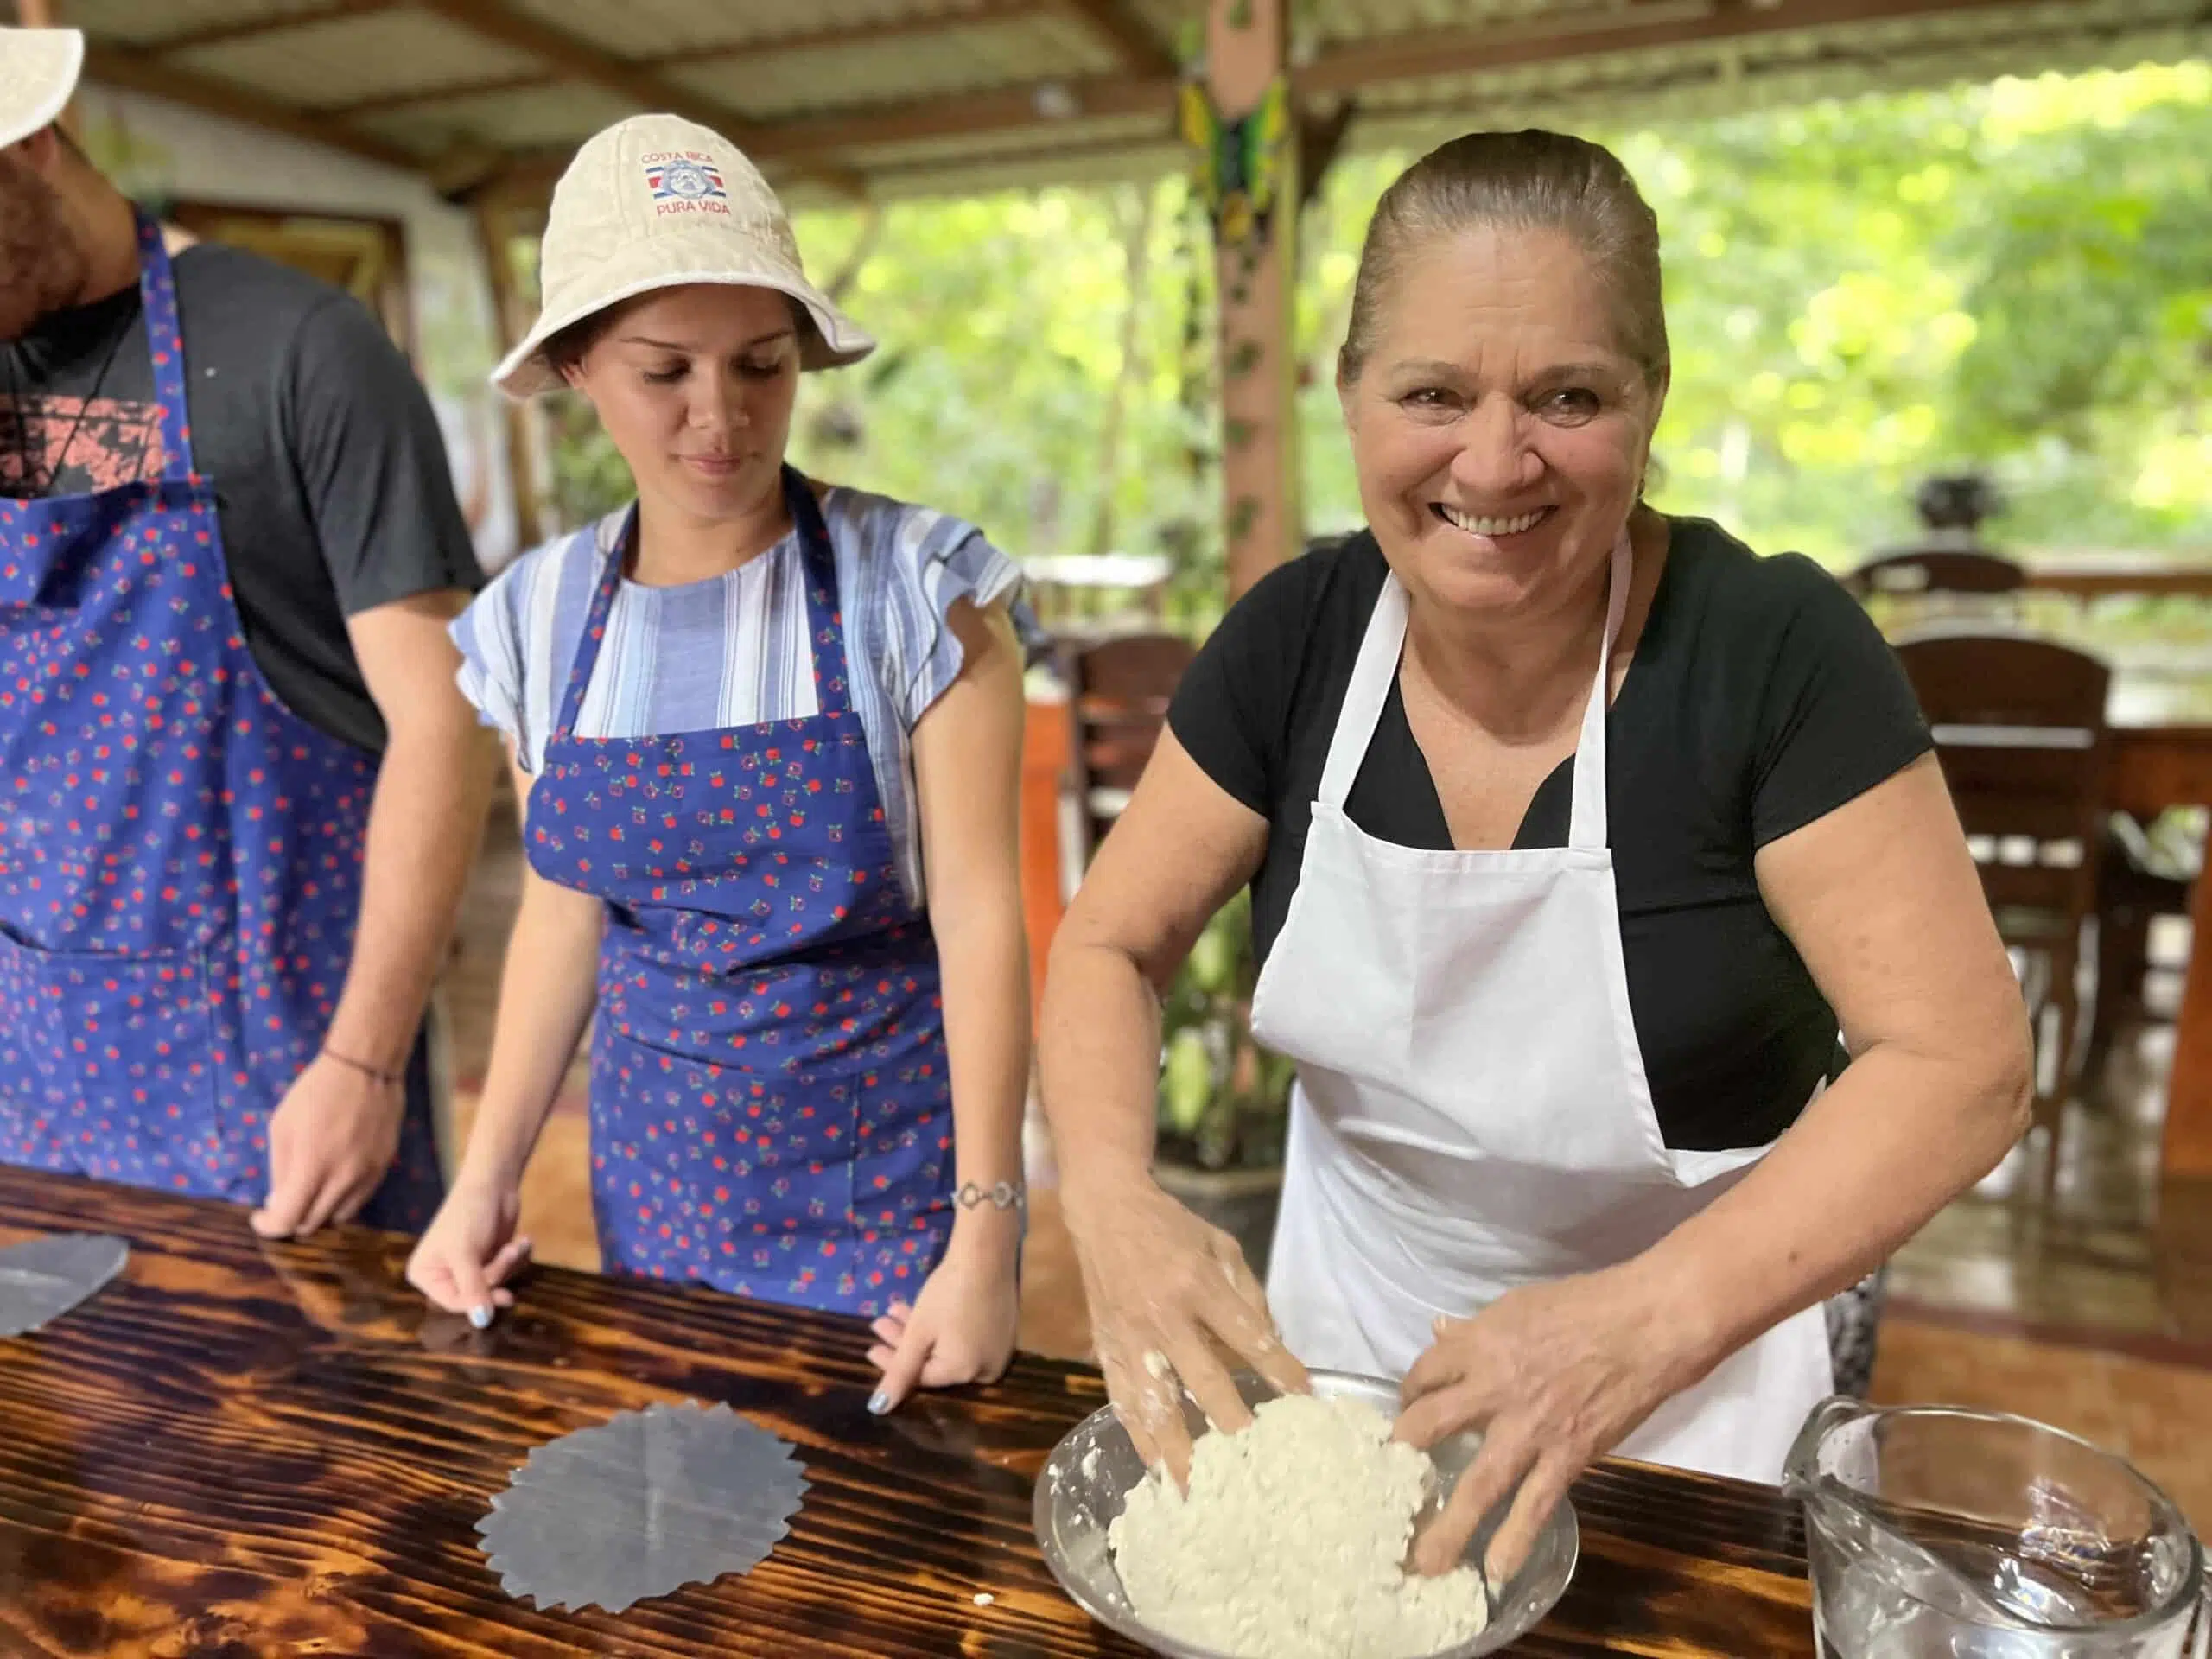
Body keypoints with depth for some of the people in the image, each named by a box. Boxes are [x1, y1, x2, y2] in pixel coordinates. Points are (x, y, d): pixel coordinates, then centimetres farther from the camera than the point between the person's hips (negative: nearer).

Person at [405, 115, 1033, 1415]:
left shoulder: (915, 588, -15)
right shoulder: (539, 616, -1)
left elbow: (979, 919, -16)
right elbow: (563, 914, 8)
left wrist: (986, 1236, -19)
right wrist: (489, 1176, 2)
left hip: (887, 1161, -3)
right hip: (658, 1169, 4)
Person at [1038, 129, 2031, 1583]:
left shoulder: (1773, 650, -22)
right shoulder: (1296, 639, -13)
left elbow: (1964, 1059, -21)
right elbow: (1110, 943, -8)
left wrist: (1653, 1318, -35)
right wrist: (1113, 1193, -27)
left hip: (1688, 1399, -3)